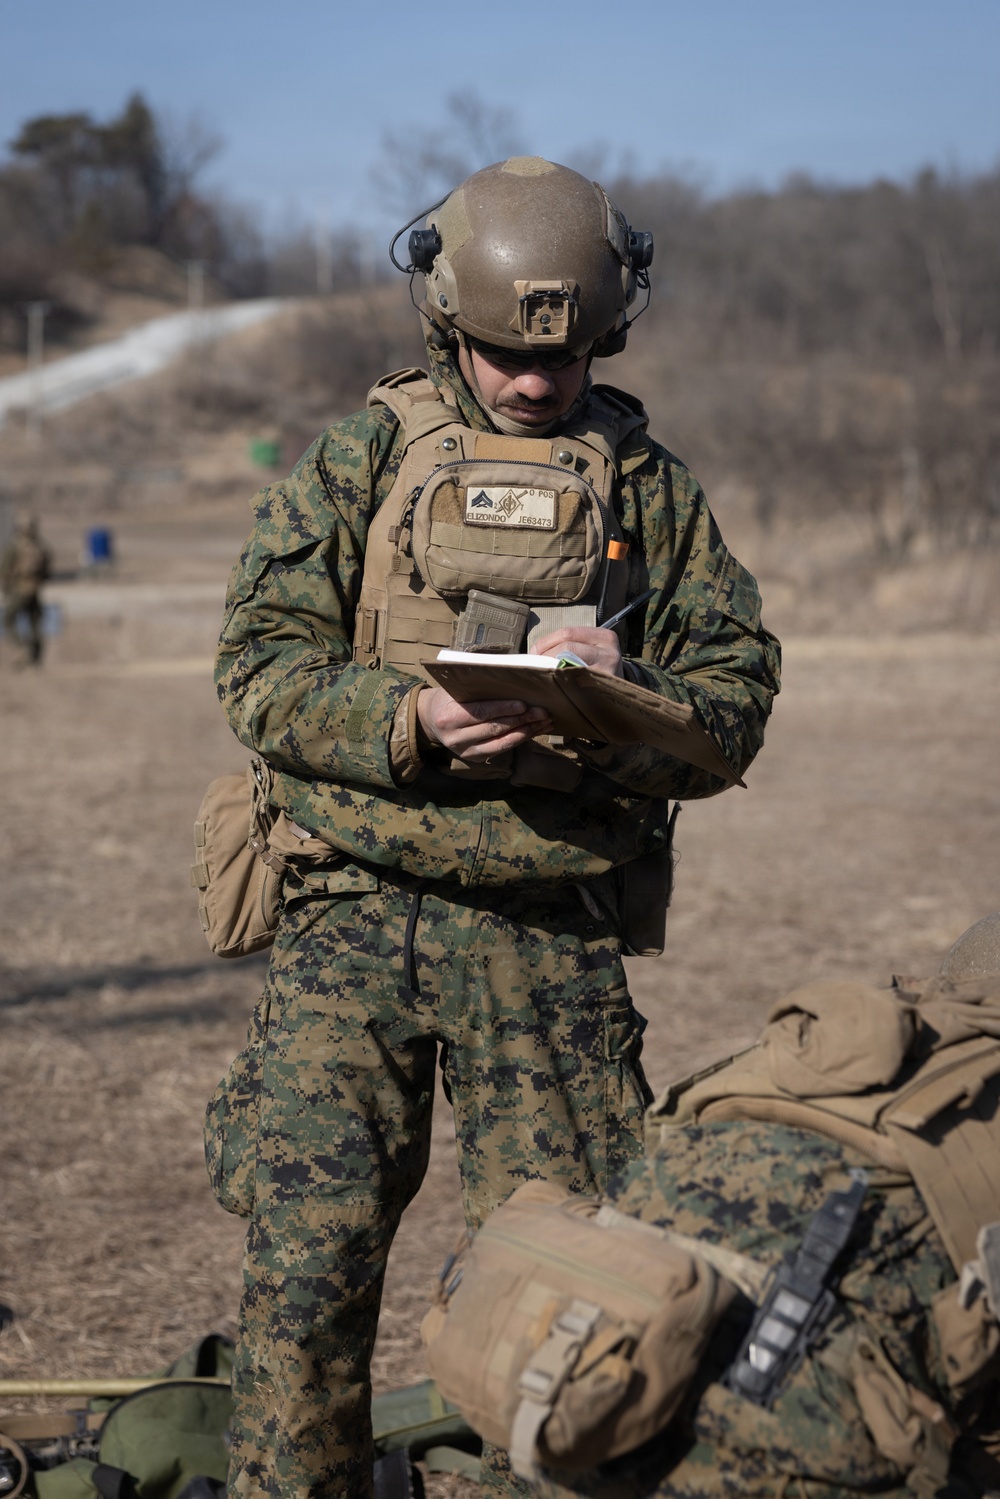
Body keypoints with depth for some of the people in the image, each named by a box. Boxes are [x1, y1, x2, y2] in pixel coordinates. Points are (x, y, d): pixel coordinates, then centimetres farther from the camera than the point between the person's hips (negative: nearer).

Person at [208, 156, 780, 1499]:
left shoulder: (651, 489, 12)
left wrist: (626, 695, -14)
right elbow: (261, 663, 0)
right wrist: (413, 720, -17)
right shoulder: (360, 464, 8)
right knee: (307, 1258, -6)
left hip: (555, 939, 1)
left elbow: (737, 697, 8)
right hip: (357, 918, -1)